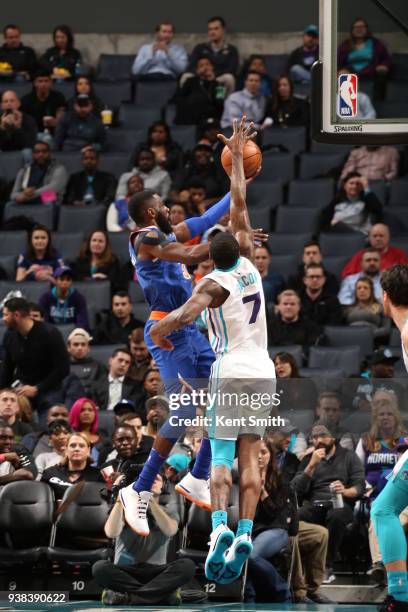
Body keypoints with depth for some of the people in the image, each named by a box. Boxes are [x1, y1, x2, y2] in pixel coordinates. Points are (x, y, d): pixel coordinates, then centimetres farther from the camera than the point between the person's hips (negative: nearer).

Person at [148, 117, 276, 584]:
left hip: (230, 371, -4)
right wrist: (236, 157, 21)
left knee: (220, 457, -7)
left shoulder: (214, 283, -5)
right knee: (249, 457, 0)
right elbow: (239, 207, 16)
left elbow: (182, 316, -21)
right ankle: (245, 532, -14)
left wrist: (157, 332, 0)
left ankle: (220, 525, -28)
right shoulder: (249, 268, 7)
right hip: (263, 373, 4)